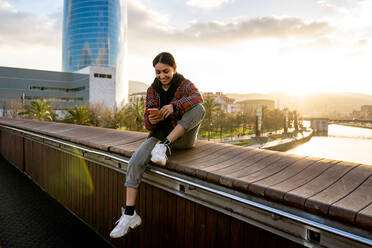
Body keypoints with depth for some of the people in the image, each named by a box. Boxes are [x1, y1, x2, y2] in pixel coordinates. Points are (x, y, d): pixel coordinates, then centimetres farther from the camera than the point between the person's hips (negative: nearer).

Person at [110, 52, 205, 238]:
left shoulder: (185, 85, -2)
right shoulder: (152, 90, 6)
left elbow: (197, 98, -28)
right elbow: (148, 125, 1)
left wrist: (174, 105, -44)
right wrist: (152, 120, -24)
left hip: (183, 138, -2)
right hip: (160, 135, 2)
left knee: (199, 109, -28)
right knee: (136, 161, -23)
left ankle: (165, 146, -30)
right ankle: (129, 214, -17)